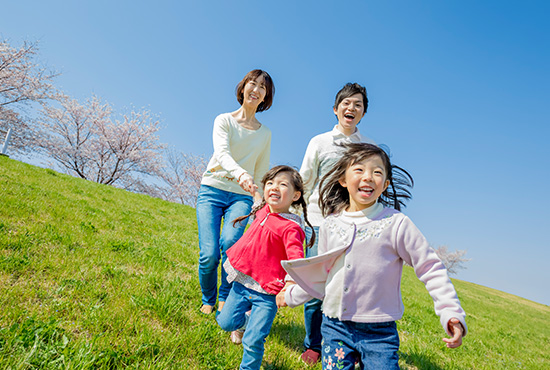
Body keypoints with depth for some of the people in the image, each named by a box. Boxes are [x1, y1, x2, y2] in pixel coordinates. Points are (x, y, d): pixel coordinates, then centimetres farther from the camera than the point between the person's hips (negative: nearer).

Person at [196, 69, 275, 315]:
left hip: (241, 196, 2)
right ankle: (207, 301, 18)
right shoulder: (224, 120, 1)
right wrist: (240, 174, -39)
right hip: (213, 189, -1)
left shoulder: (265, 134, 12)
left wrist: (260, 200, 7)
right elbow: (222, 153, -19)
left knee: (230, 242, -26)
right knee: (209, 254, -12)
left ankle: (225, 299, -2)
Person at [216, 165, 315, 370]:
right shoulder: (263, 211, 1)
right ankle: (246, 320, 47)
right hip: (242, 282, 6)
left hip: (265, 292, -6)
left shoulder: (291, 228, -20)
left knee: (253, 342, -1)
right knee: (226, 322, 16)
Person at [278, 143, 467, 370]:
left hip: (379, 333, -3)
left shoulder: (396, 223, -11)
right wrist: (292, 295, 17)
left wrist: (451, 313, -11)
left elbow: (430, 269, -4)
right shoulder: (330, 225, 1)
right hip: (334, 327, 3)